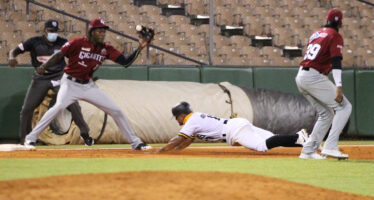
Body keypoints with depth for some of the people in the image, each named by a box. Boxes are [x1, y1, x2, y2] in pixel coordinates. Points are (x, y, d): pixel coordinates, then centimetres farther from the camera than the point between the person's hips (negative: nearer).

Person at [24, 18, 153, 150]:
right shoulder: (78, 43, -12)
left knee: (116, 110, 2)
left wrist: (140, 48, -17)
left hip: (88, 86, 5)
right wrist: (44, 67, -23)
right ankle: (31, 138, -26)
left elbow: (125, 62, -5)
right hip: (71, 83, -5)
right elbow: (59, 55, -9)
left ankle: (135, 142, 14)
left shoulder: (106, 49, 0)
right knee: (59, 106, -31)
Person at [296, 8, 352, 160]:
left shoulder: (316, 34, 21)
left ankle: (308, 151, 13)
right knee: (344, 107, -5)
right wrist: (338, 88, -23)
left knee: (326, 113, 18)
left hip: (300, 77, 8)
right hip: (314, 77, -8)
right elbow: (336, 62, -15)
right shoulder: (335, 36, -4)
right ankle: (330, 147, -17)